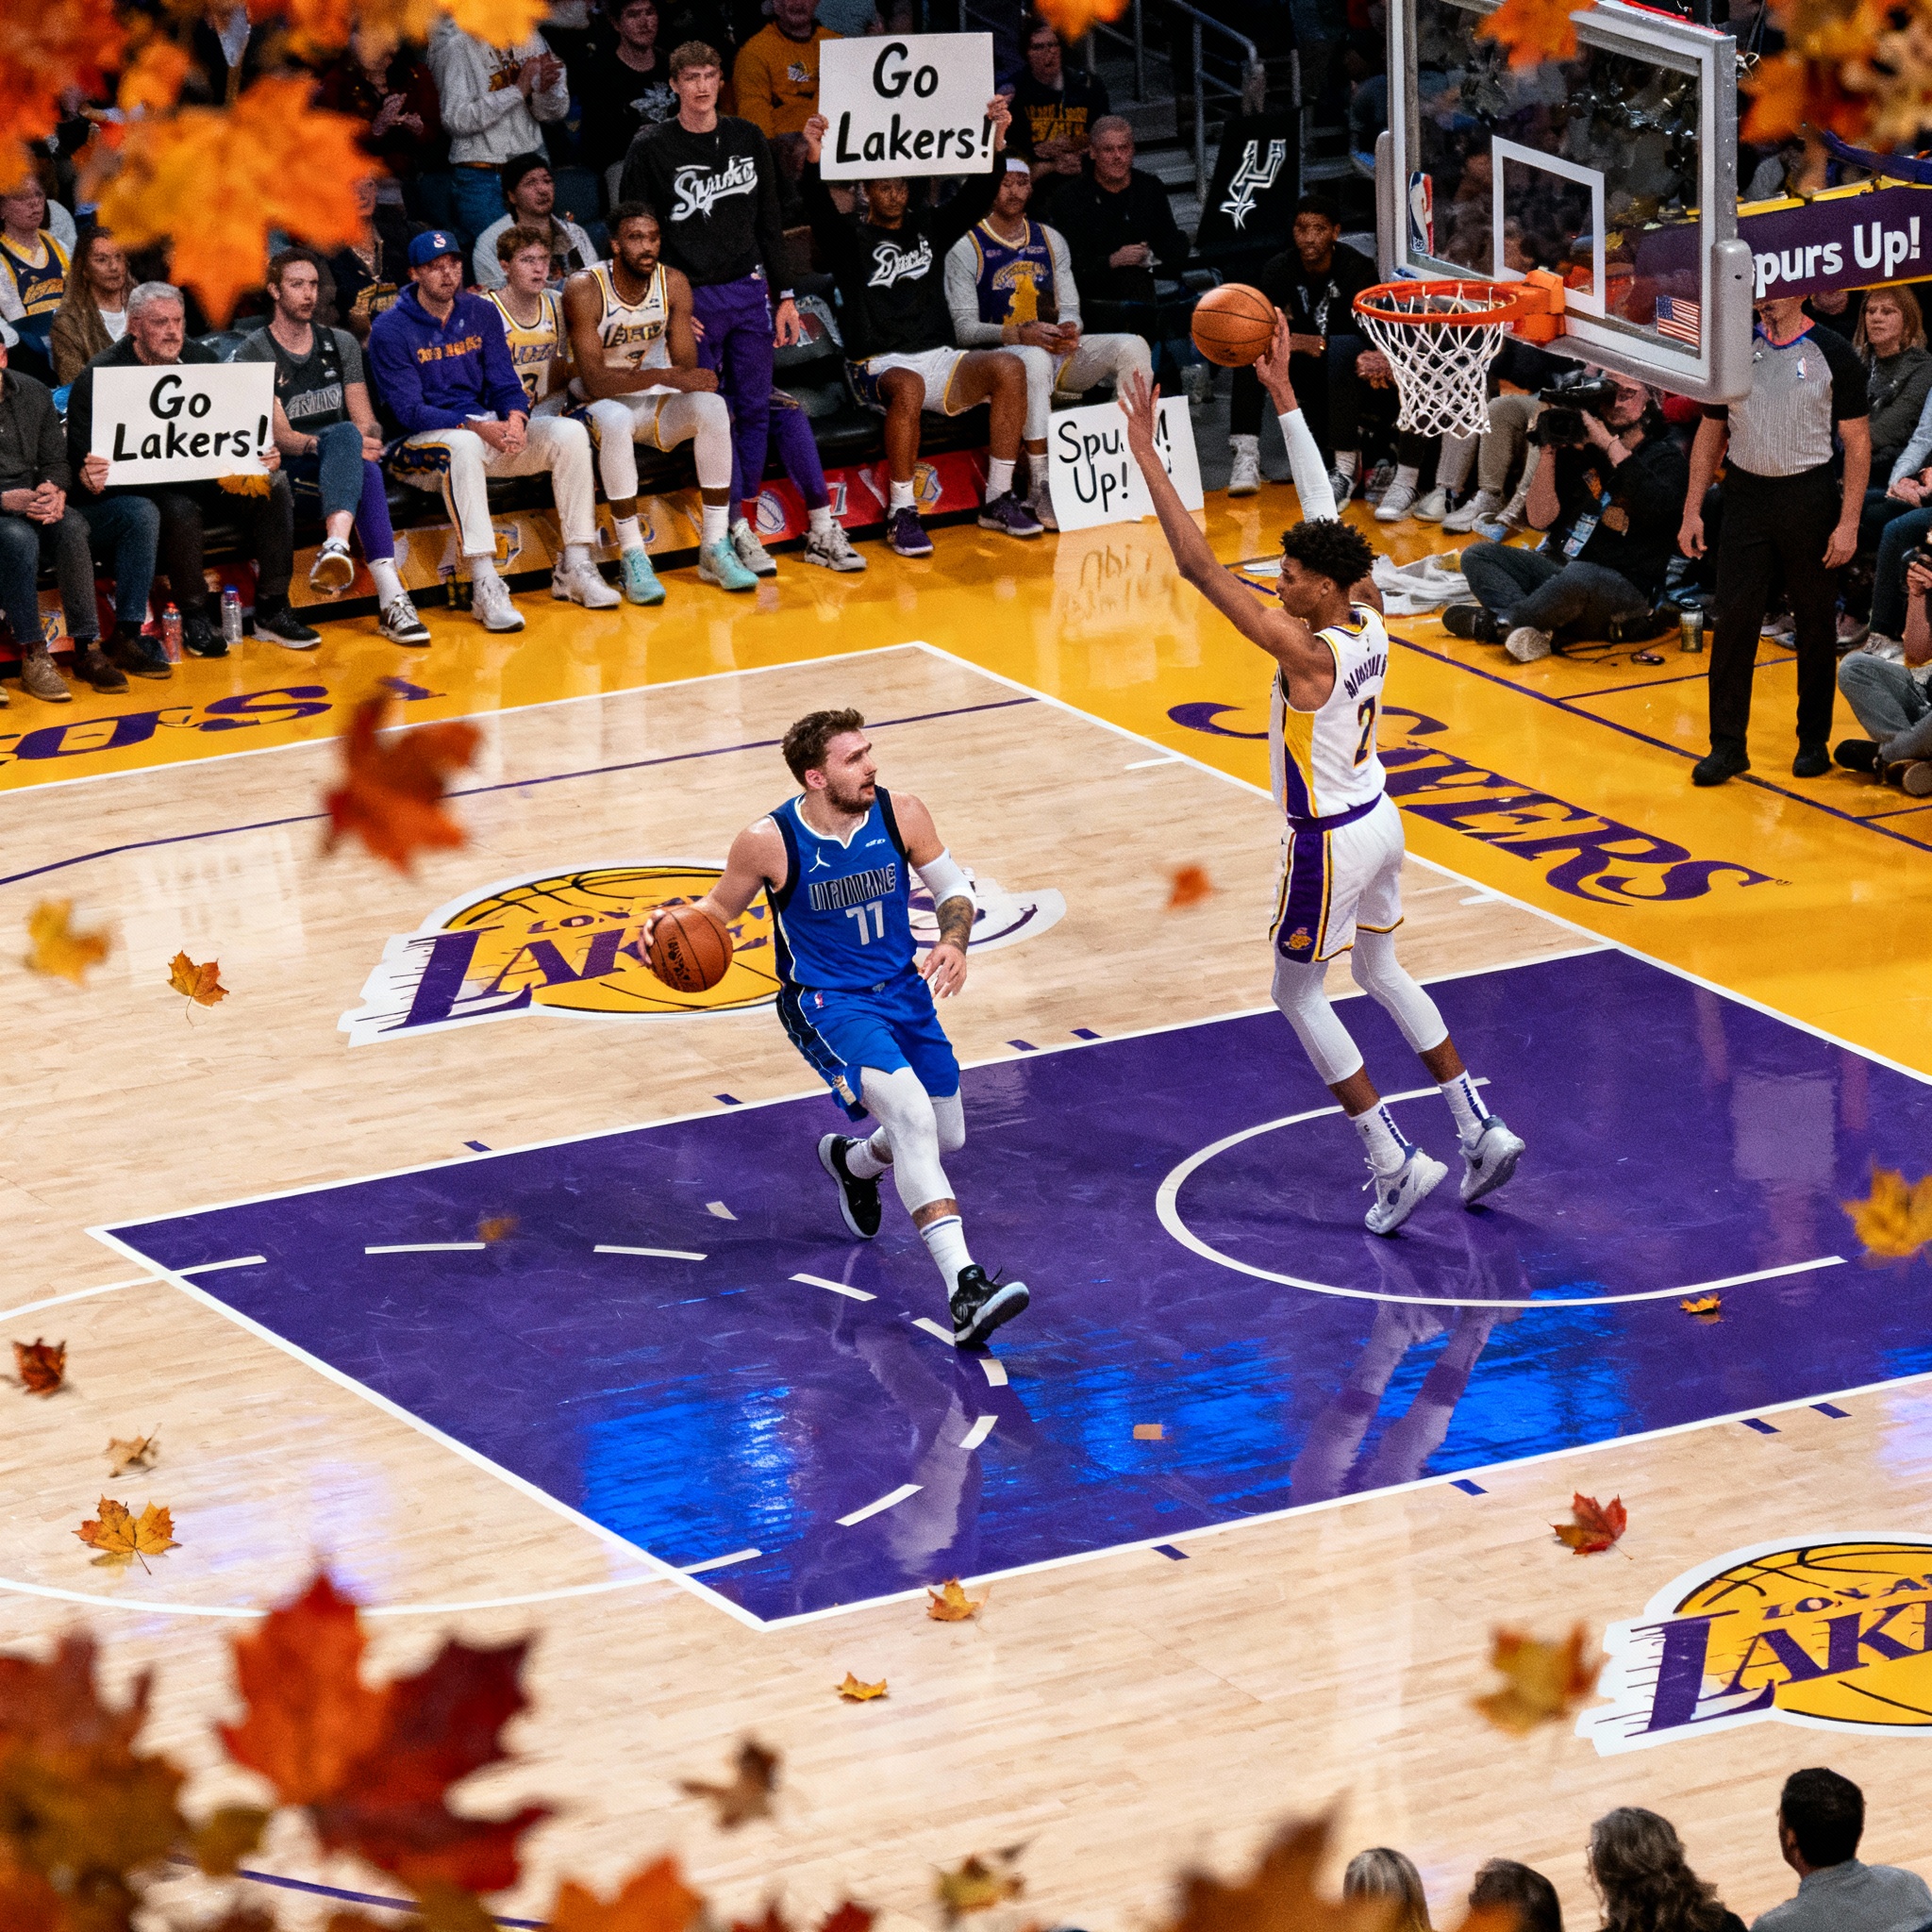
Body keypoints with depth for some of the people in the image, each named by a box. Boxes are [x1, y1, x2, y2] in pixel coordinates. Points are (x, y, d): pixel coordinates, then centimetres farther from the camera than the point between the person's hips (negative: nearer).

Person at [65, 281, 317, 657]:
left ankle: (272, 610, -11)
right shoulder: (100, 376, -6)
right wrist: (89, 476, -33)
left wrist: (266, 457, -11)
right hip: (142, 482, -5)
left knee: (274, 486, -18)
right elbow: (79, 453, -8)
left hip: (206, 476, 5)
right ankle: (193, 618, -19)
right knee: (180, 509, -37)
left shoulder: (202, 359, 9)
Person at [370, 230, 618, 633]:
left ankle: (574, 568, -13)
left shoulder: (480, 313, 9)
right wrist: (477, 427, -26)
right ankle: (485, 585, -44)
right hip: (421, 445, -6)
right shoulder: (391, 330, -8)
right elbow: (409, 411, -15)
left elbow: (504, 383, 7)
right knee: (464, 444, -40)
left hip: (488, 427, 6)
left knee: (570, 433, -15)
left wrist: (514, 420, -18)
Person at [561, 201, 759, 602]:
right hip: (600, 403, -4)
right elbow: (594, 382, -25)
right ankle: (632, 558, -34)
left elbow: (687, 369, -4)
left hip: (655, 402, 4)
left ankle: (715, 548, -22)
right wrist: (663, 376, -36)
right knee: (615, 419, -38)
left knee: (711, 406, -25)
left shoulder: (673, 284, -4)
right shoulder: (585, 290, -18)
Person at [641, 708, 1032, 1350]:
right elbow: (721, 906, 1)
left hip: (904, 990, 5)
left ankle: (851, 1161, 51)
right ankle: (965, 1291, -36)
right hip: (825, 1003, -5)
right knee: (911, 1115, -28)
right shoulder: (768, 841, -18)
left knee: (945, 1138, 14)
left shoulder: (901, 815, -10)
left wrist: (953, 943, -16)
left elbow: (954, 888, 4)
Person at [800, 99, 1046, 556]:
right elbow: (818, 209, -16)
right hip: (878, 366, -5)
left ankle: (998, 500, -18)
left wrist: (996, 140, -13)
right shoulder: (851, 239, 3)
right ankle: (902, 515, -33)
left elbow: (977, 196, 5)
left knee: (1009, 368, -23)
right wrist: (814, 159, -37)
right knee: (908, 388, -40)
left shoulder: (929, 227, 16)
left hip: (936, 358, 5)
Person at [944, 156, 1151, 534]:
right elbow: (964, 329, -10)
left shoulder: (1051, 240, 14)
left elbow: (1069, 308, 12)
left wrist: (1069, 327, -14)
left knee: (1132, 347, -18)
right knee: (1034, 359, -42)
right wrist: (1019, 335, -26)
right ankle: (1040, 489, -40)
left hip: (1053, 347, 6)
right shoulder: (966, 250, -4)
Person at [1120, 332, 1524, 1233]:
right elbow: (1323, 503, 2)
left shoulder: (1306, 652, -29)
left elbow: (1197, 566, -33)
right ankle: (1481, 1129, 23)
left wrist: (1146, 455, -33)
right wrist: (1283, 397, 3)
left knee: (1297, 992, 8)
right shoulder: (1367, 620, -7)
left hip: (1328, 841, -8)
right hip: (1377, 820, 8)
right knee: (1380, 971, 24)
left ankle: (1395, 1160, 6)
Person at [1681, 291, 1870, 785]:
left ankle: (1814, 741, 17)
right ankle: (1727, 745, 1)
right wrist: (1692, 511, 6)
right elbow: (1710, 433, 13)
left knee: (1816, 624, 5)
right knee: (1734, 619, -4)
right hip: (1746, 498, 2)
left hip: (1809, 498, -2)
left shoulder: (1833, 355, -4)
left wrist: (1848, 523, -10)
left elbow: (1858, 442, -3)